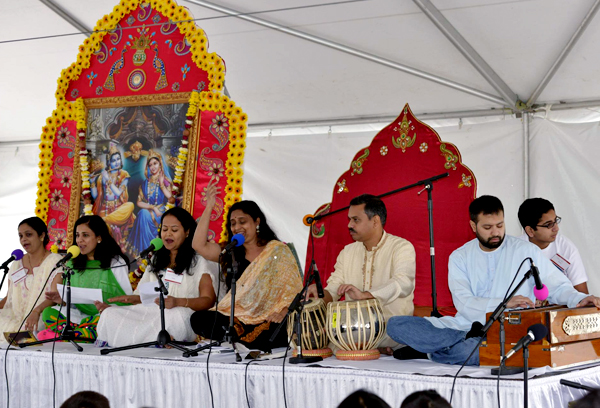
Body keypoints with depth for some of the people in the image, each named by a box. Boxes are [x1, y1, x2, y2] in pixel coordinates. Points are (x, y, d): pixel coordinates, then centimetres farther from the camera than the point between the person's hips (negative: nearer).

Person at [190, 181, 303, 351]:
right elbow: (199, 245, 5)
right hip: (236, 319, 4)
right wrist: (209, 207, 5)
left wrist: (283, 311, -19)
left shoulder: (277, 250, 8)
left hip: (267, 324, -4)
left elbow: (294, 289, 1)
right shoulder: (229, 253, 19)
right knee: (198, 319, -24)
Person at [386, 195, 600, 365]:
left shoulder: (526, 251, 7)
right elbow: (463, 303, -5)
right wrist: (504, 303, -21)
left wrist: (578, 299, -18)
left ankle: (428, 349, -18)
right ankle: (471, 340, -21)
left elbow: (558, 286, 5)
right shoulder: (459, 257, 10)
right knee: (396, 324, -16)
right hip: (463, 326, 3)